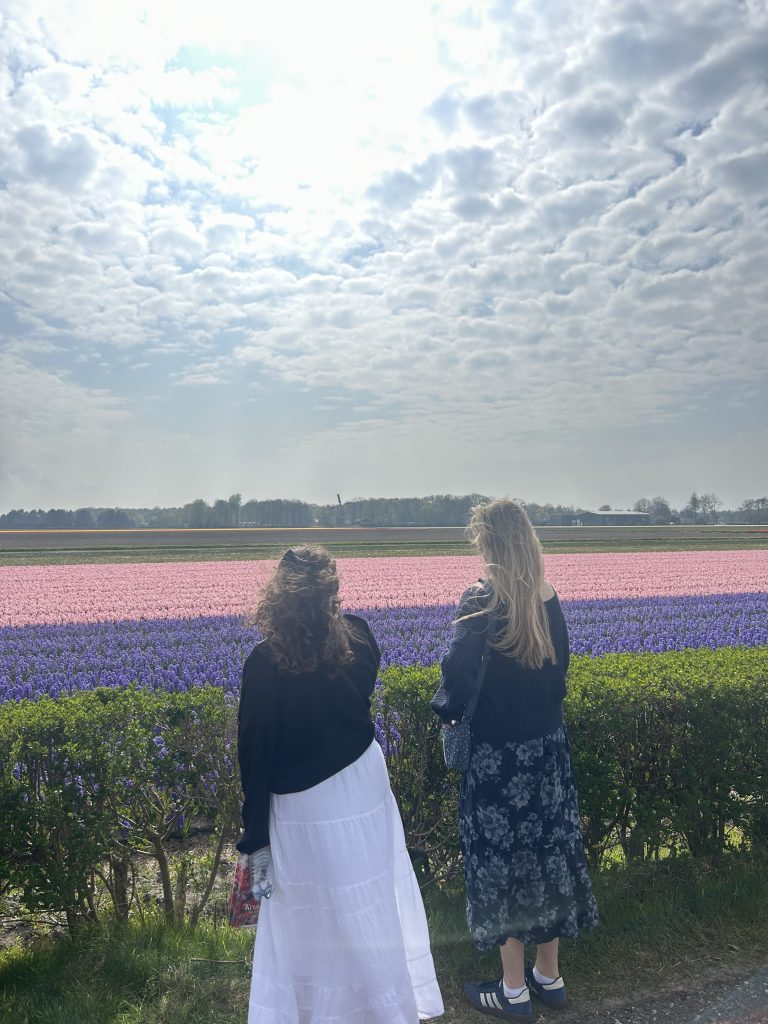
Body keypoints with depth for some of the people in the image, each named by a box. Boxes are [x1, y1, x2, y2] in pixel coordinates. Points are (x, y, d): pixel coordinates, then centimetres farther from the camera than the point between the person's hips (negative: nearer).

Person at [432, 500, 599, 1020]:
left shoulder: (482, 601, -21)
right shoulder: (549, 599, -1)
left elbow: (459, 673, -28)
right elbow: (559, 670, 7)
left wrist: (448, 711, -9)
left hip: (498, 755, -6)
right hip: (548, 747, 6)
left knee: (501, 857, 9)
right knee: (545, 848, 18)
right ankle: (549, 976, 35)